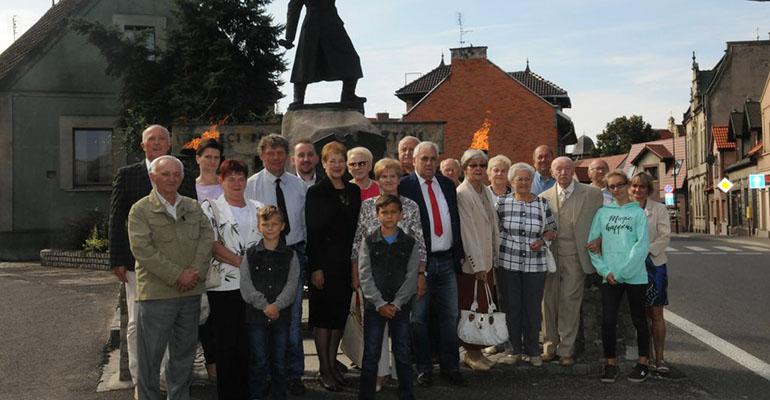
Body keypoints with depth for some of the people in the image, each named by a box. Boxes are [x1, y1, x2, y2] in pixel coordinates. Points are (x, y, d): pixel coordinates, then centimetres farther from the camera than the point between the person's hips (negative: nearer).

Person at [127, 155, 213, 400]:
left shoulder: (193, 207, 13)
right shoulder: (140, 210, -3)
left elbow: (207, 237, 3)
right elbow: (143, 249, -13)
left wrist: (196, 271, -13)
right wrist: (177, 275, -16)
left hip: (191, 292, 5)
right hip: (155, 293, -5)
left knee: (185, 351, 14)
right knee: (150, 354, 2)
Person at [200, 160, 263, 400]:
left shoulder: (258, 209, 13)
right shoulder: (210, 208, 1)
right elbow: (212, 245, -8)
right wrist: (242, 262, -13)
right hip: (224, 286, -3)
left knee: (249, 343, 8)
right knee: (226, 344, 2)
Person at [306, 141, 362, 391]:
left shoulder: (354, 191, 10)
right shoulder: (316, 192, -5)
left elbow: (356, 227, 12)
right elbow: (312, 232, -9)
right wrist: (315, 267, -14)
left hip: (346, 263, 5)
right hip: (324, 263, -5)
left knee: (340, 314, 10)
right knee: (323, 314, 2)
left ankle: (332, 365, 21)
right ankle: (324, 370, 10)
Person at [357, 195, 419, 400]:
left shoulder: (410, 243, 3)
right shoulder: (368, 242, 1)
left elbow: (411, 277, -3)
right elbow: (365, 277, -4)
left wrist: (396, 304, -11)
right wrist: (380, 304, -12)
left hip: (400, 306, 1)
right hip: (374, 306, -1)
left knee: (403, 352, 6)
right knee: (371, 354, 3)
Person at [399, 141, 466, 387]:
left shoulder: (447, 185, 10)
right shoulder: (404, 186, -7)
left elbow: (456, 220, 15)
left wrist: (458, 253, 9)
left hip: (446, 261, 5)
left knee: (450, 317, 10)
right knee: (419, 318, 6)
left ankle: (450, 367, 22)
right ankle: (423, 368, 18)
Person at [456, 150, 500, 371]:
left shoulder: (487, 192, 11)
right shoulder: (461, 194, -12)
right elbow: (467, 231, -15)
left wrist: (495, 255, 13)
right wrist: (477, 264, -16)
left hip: (486, 260, 7)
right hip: (470, 262, -7)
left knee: (484, 307, 8)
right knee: (470, 308, -1)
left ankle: (477, 350, 17)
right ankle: (471, 352, 10)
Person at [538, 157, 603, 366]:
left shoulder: (592, 194, 3)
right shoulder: (544, 197, 9)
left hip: (575, 256, -2)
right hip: (550, 255, 2)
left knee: (570, 301, -2)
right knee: (549, 301, 4)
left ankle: (566, 350, 7)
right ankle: (549, 347, 16)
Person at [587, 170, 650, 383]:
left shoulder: (638, 212, 1)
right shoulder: (602, 212, 8)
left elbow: (643, 245, -7)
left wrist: (622, 271, -13)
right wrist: (604, 270, -5)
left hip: (635, 276, -2)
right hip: (610, 277, 2)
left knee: (638, 320, 8)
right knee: (608, 321, -2)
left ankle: (643, 363, 21)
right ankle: (610, 363, 11)